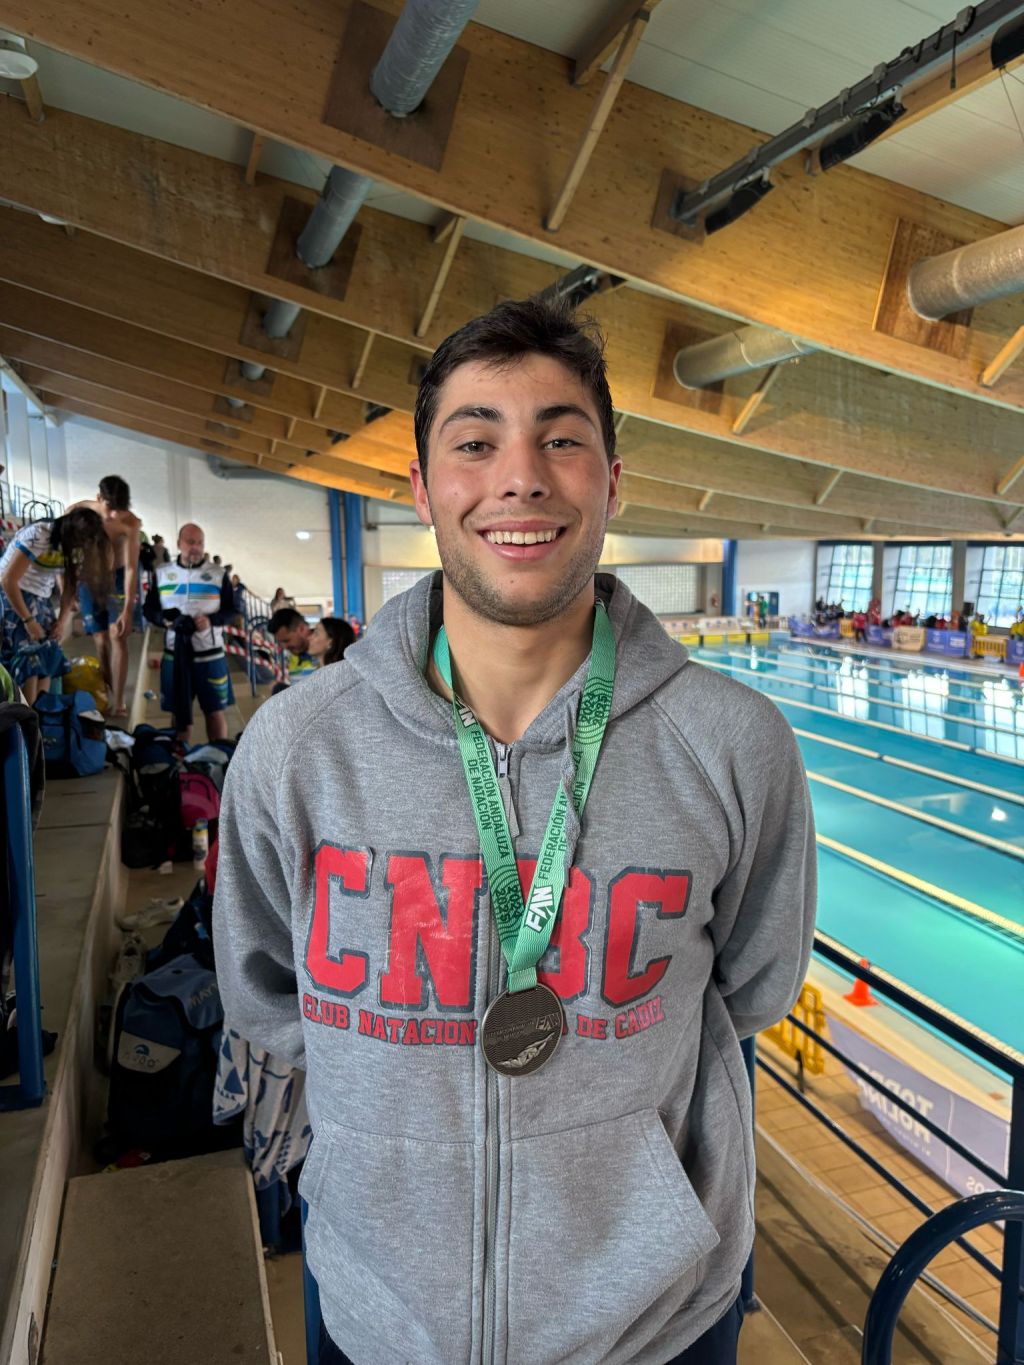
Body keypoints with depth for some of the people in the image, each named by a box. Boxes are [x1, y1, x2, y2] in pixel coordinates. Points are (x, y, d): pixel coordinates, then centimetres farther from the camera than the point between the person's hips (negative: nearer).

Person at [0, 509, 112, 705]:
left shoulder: (75, 547, -3)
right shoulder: (37, 536, -26)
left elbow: (70, 586, 7)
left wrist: (63, 621, -4)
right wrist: (28, 620, -20)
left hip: (41, 599, 7)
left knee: (48, 654, -1)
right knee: (28, 653, -16)